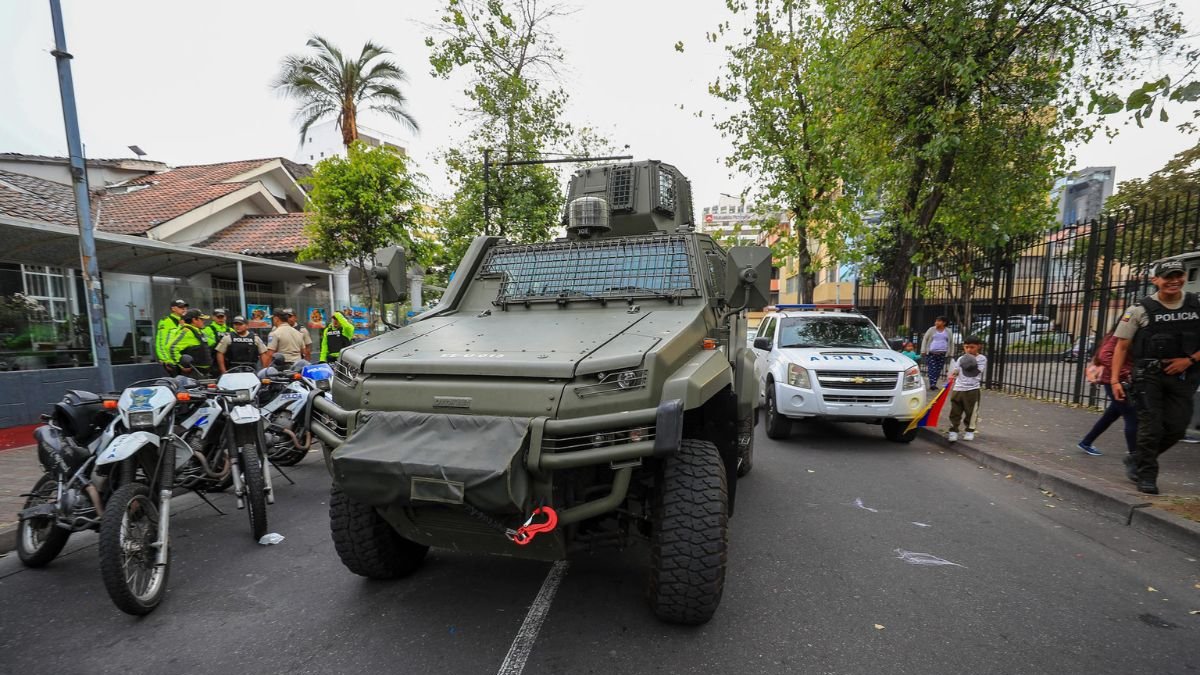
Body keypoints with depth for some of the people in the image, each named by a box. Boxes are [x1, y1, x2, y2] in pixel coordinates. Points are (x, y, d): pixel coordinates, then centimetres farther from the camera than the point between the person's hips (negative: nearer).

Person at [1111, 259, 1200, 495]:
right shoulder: (1141, 310, -4)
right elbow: (1121, 346, -3)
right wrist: (1115, 380, -10)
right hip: (1149, 375, -3)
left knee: (1176, 428, 2)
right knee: (1151, 427, -5)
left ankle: (1136, 460, 25)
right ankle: (1146, 476, 10)